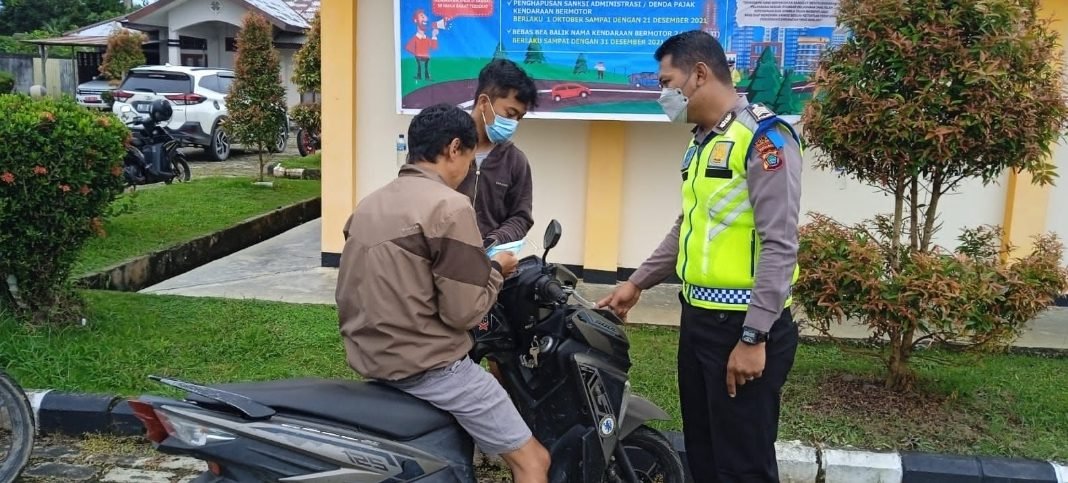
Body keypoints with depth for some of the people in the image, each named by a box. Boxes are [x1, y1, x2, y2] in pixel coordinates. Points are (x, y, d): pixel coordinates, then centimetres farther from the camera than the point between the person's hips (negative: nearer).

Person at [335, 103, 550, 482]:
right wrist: (496, 268, 0)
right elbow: (464, 311, -18)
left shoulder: (369, 204, 10)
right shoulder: (449, 206, -15)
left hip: (370, 358, 9)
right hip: (426, 365, -9)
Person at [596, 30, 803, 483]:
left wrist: (753, 336, -21)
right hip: (699, 317, 9)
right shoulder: (701, 142, 15)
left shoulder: (764, 136, -14)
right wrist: (637, 281, 24)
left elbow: (779, 245, -19)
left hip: (743, 326, -9)